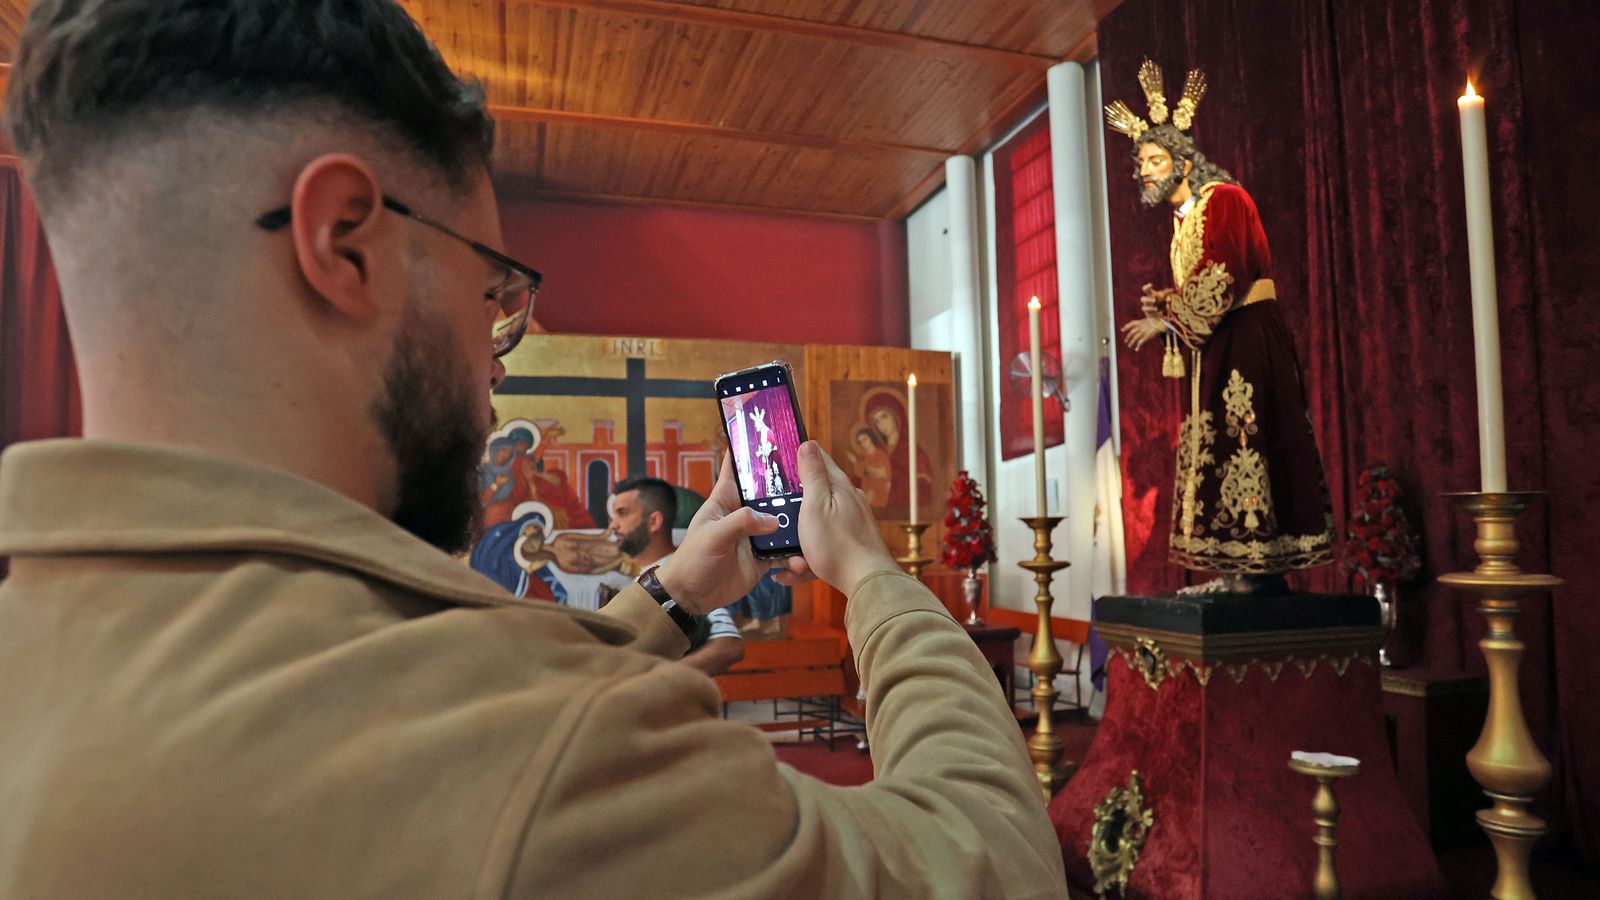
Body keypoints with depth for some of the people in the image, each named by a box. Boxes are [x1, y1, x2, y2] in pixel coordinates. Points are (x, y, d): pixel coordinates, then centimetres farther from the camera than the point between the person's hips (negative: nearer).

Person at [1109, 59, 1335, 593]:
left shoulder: (1224, 199, -7)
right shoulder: (1181, 219, 19)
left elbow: (1219, 280, -18)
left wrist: (1167, 319, -15)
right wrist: (1162, 304, -3)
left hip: (1247, 338, -9)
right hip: (1214, 345, 9)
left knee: (1244, 440, -11)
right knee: (1216, 447, 5)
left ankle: (1261, 566, -7)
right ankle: (1237, 568, 8)